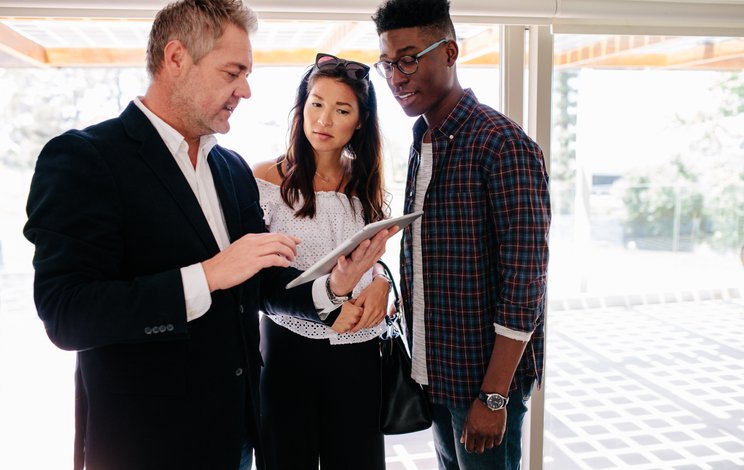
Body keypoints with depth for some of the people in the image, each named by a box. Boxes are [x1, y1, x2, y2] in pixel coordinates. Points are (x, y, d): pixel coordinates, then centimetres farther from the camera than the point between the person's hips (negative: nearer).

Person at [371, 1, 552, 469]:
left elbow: (525, 279, -20)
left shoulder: (503, 144, -17)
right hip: (435, 372, 7)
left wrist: (493, 395, -20)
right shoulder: (421, 145, 8)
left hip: (486, 375, -7)